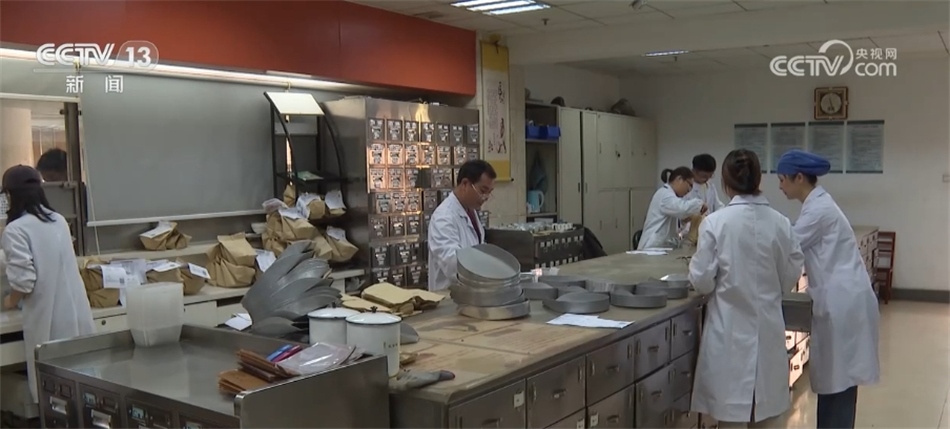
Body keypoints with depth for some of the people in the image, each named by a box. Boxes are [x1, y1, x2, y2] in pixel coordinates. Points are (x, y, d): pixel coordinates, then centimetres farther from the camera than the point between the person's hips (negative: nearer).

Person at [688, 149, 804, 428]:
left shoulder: (715, 223, -13)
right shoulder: (780, 223, -3)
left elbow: (702, 281, -11)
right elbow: (790, 278, 5)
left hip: (730, 329, -3)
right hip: (768, 327, 4)